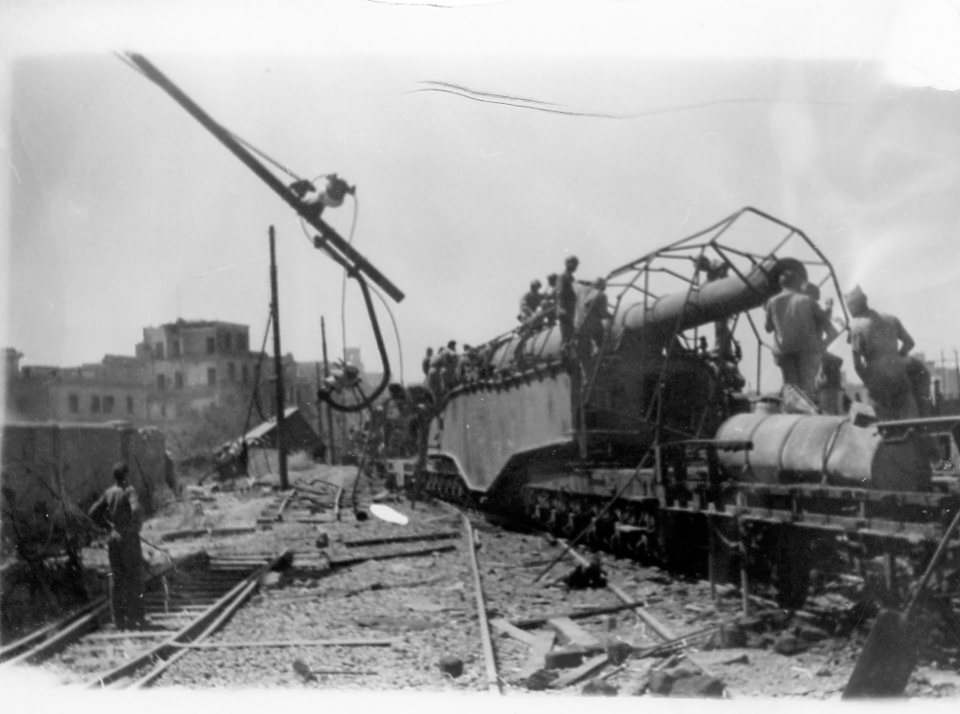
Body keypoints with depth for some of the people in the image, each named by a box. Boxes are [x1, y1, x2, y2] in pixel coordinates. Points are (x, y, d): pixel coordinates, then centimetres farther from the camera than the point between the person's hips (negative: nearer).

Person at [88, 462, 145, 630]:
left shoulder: (108, 493, 6)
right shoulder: (128, 491, -12)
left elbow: (94, 513, 11)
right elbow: (135, 509, -29)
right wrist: (135, 527, -13)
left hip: (113, 539, 6)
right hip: (129, 539, -6)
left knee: (118, 581, 10)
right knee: (135, 580, 0)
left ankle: (119, 621, 11)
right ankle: (134, 619, -2)